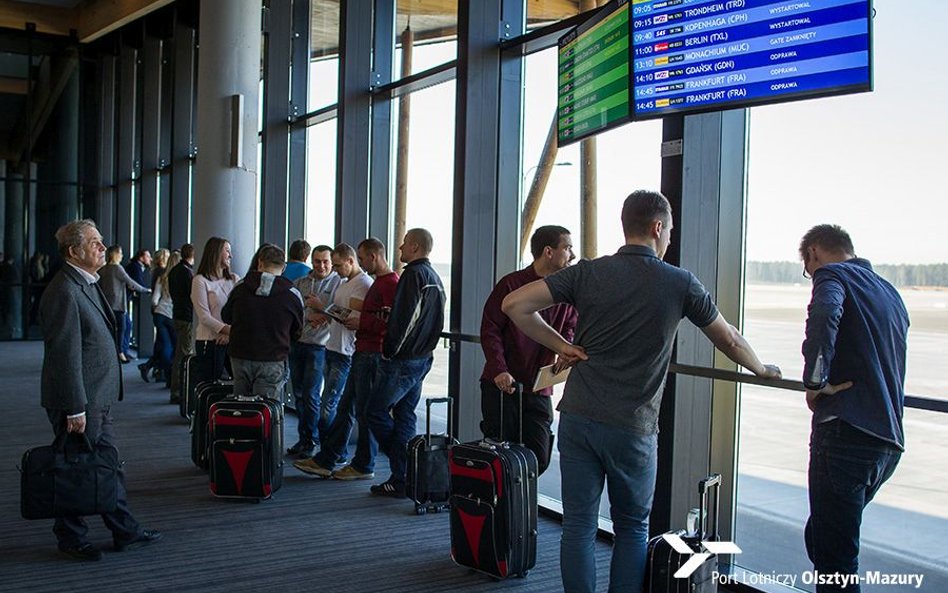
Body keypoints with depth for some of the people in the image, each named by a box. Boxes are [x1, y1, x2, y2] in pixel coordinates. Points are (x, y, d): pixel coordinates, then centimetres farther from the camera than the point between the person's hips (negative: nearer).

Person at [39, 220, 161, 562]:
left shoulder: (87, 284, 13)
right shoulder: (64, 292, -20)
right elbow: (66, 355, -22)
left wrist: (93, 402, 20)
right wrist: (75, 409, -21)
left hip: (98, 399, 10)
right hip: (79, 402, -10)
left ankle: (124, 531, 27)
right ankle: (71, 539, 20)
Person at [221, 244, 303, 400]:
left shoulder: (240, 287, 0)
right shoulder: (293, 294, -6)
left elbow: (226, 317, 15)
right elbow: (296, 332, 6)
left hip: (240, 358, 3)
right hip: (272, 362, -3)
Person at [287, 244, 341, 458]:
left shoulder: (339, 283, -4)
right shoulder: (299, 283, 11)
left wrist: (322, 307, -18)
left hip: (318, 346, -5)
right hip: (296, 343, 5)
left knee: (311, 395, -3)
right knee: (298, 394, 11)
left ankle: (311, 441, 10)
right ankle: (303, 437, 23)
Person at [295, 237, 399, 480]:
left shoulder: (391, 283, -15)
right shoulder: (378, 282, 18)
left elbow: (389, 322, -23)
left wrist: (360, 323, -14)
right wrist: (355, 320, 8)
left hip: (373, 355, -11)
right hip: (363, 352, 11)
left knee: (366, 412, -1)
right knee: (345, 408, 12)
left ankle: (364, 466, 10)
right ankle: (325, 460, 17)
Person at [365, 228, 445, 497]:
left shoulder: (413, 274, -13)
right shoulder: (435, 279, 15)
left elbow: (401, 318, -19)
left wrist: (389, 351, -10)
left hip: (402, 361, -9)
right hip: (423, 359, 9)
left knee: (375, 411, 0)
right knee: (404, 415, 12)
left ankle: (400, 479, 1)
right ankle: (402, 479, 12)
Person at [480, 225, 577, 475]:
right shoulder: (511, 284, -7)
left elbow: (570, 328, 13)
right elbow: (490, 330, -7)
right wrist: (499, 370, -20)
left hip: (539, 388, 4)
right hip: (502, 384, -4)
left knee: (539, 459, 3)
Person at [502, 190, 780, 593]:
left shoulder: (588, 273, 1)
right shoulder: (679, 283, -1)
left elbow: (514, 305, -5)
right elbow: (728, 340, 12)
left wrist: (561, 345, 4)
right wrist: (763, 371, 31)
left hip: (578, 419, 2)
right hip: (632, 427, -2)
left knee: (578, 527, 8)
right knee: (632, 530, 15)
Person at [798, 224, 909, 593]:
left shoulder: (832, 274, -1)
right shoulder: (890, 293, 24)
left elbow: (824, 315, -25)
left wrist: (815, 381, -16)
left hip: (846, 432, -8)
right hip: (890, 441, 8)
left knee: (834, 557, -4)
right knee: (821, 536, 21)